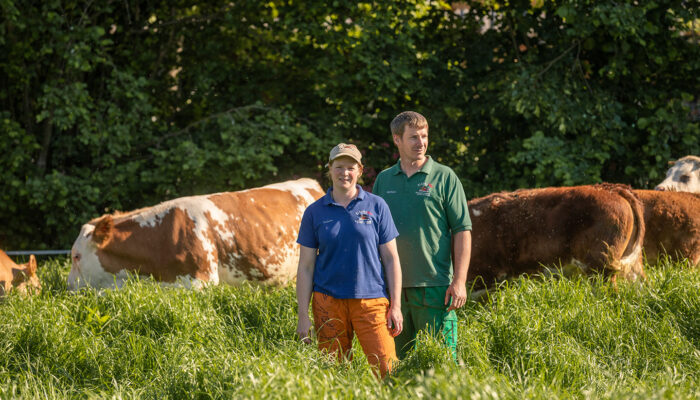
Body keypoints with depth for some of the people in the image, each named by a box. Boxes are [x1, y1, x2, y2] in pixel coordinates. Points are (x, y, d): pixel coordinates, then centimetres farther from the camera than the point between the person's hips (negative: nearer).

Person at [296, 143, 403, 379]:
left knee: (388, 371, -11)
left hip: (371, 300, -1)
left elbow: (391, 259, 6)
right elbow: (306, 266, 8)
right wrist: (303, 315, 3)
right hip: (328, 302, 1)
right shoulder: (315, 212, 7)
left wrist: (396, 305, 0)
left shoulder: (376, 206, 5)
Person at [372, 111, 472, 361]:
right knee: (396, 362, 7)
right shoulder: (383, 180, 12)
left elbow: (462, 230, -2)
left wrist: (459, 281, -10)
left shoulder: (444, 177, 1)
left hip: (434, 285, -4)